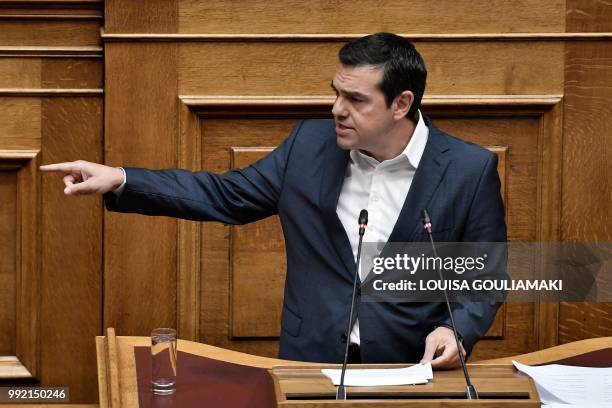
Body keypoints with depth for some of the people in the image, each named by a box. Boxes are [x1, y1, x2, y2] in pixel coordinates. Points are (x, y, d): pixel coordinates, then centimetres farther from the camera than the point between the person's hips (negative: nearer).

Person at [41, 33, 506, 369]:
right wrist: (121, 181, 1)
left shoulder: (471, 170, -7)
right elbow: (226, 194, 10)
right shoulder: (311, 144, 2)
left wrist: (458, 331, -18)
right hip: (312, 363, 3)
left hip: (414, 373, -3)